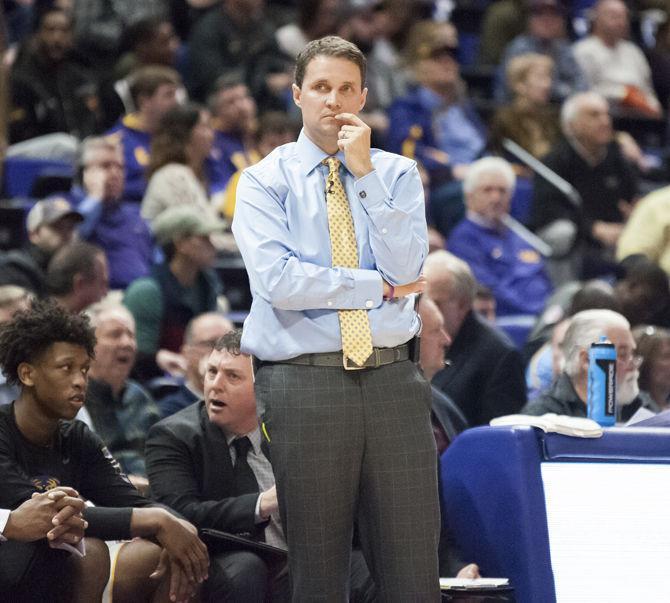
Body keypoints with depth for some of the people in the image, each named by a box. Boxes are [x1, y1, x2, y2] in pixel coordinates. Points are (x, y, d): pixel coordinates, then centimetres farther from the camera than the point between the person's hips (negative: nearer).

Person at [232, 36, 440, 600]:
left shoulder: (397, 174, 10)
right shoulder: (265, 181, 3)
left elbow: (404, 269, -6)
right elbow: (276, 279, -13)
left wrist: (364, 174, -9)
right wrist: (378, 287, -7)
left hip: (393, 380, 2)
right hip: (303, 380, -2)